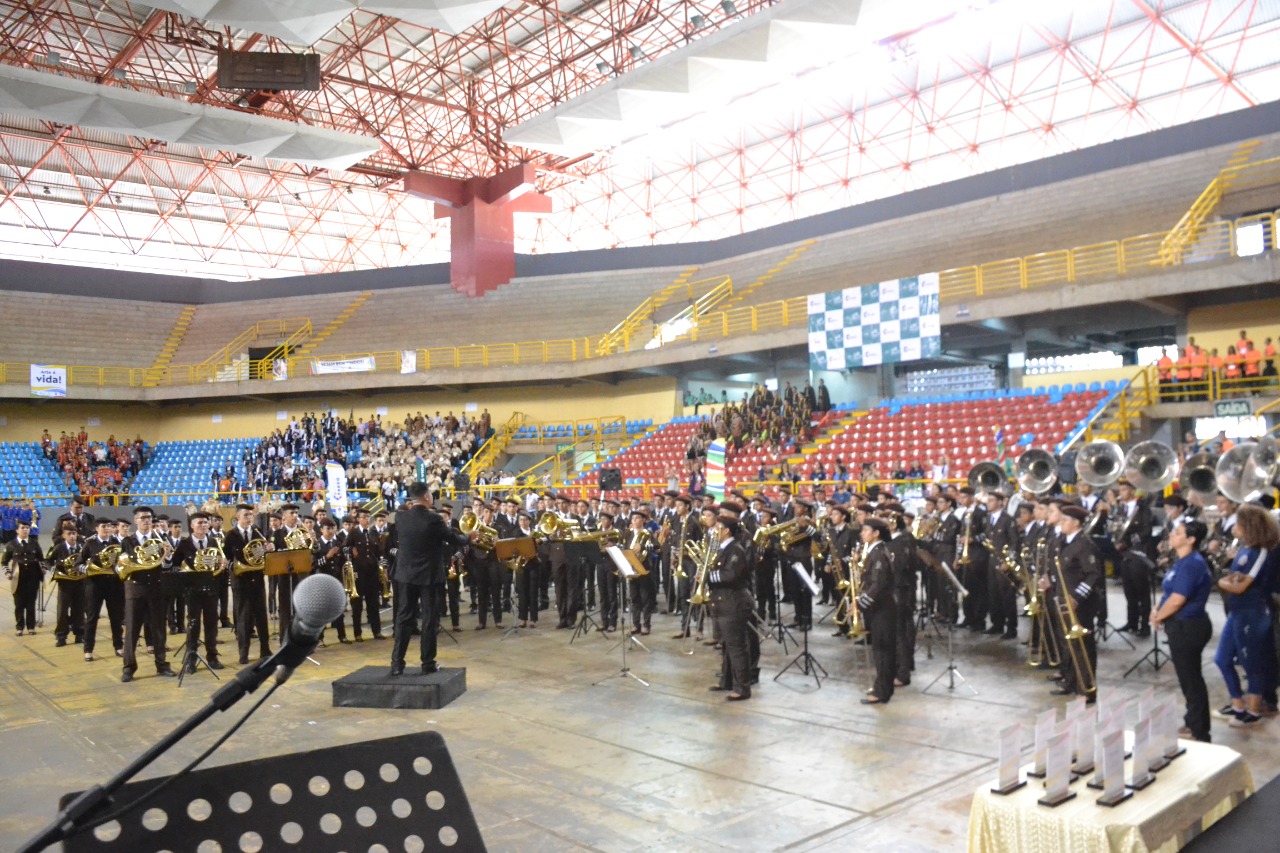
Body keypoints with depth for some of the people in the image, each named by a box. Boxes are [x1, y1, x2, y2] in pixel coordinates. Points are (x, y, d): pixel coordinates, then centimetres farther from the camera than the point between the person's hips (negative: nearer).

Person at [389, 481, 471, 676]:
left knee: (404, 617, 11)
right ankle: (428, 664, 9)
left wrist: (406, 507, 20)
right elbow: (454, 540, -6)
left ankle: (397, 663, 10)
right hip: (429, 575, -4)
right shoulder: (434, 518, -17)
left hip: (406, 573, 4)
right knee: (430, 619, 5)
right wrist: (469, 537, 14)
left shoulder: (400, 516, -4)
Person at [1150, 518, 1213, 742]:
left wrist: (1157, 617, -10)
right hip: (1183, 626, 10)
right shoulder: (1183, 562, 10)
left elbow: (1177, 600, -25)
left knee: (1190, 679, 0)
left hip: (1188, 627, -10)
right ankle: (1194, 723, 31)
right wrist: (1157, 611, 3)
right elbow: (1171, 593, 19)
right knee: (1189, 677, 19)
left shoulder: (1192, 564, -22)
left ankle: (1199, 733, 11)